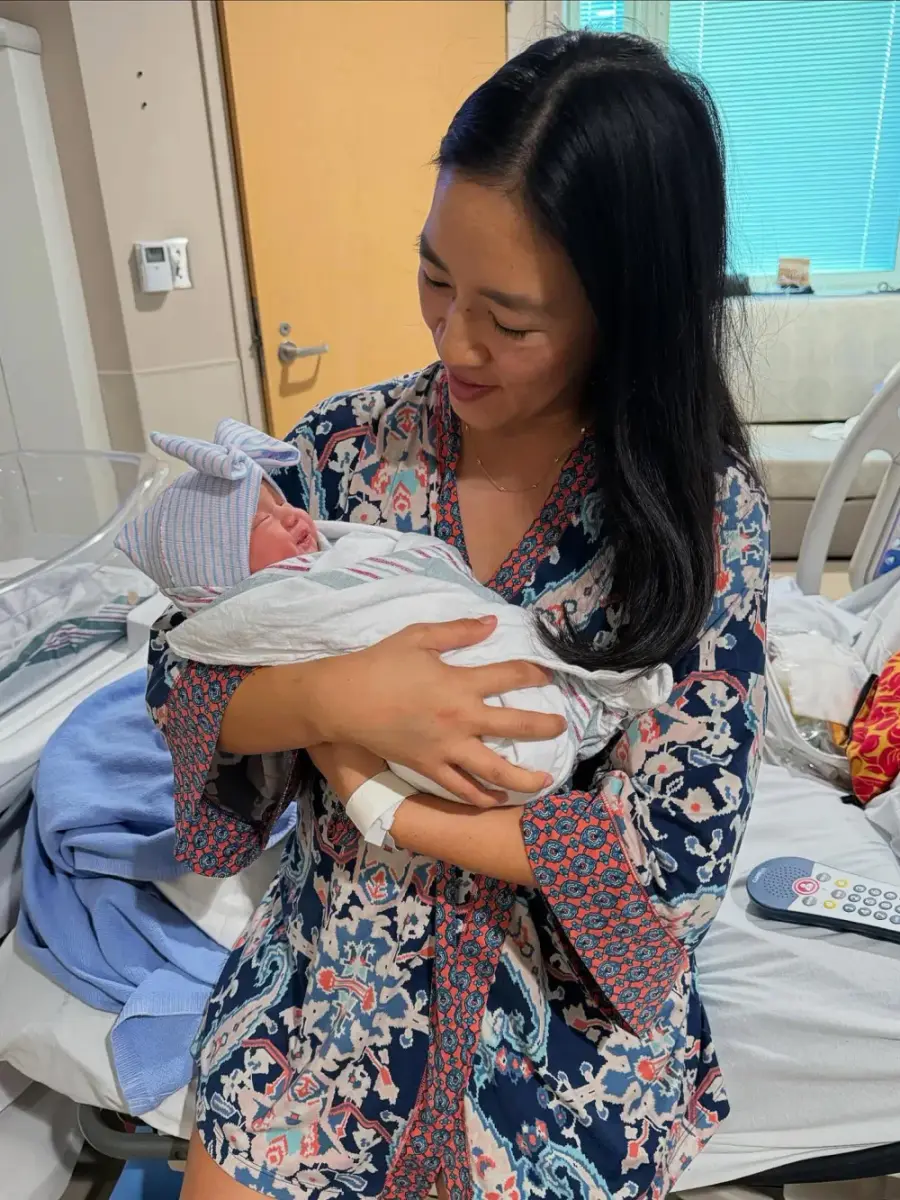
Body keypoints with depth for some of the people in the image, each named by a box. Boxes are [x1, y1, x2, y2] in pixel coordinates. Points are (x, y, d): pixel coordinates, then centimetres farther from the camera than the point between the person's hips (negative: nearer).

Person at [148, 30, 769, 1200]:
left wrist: (368, 792, -19)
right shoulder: (351, 442, -10)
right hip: (335, 960, 2)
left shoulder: (709, 507, -16)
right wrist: (335, 695, -28)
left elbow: (678, 849, -18)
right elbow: (178, 675, -7)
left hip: (576, 999, -1)